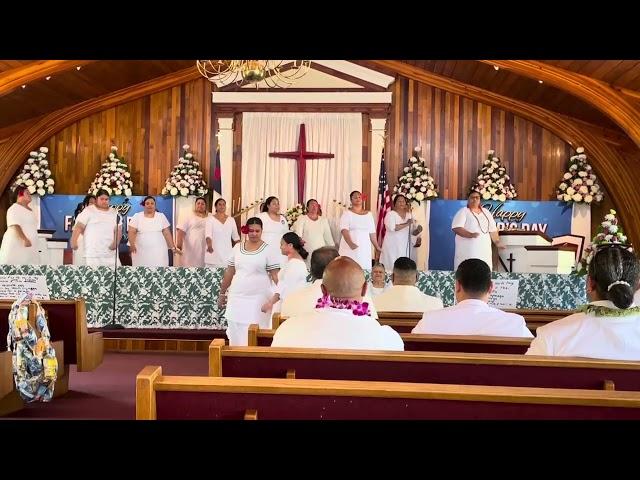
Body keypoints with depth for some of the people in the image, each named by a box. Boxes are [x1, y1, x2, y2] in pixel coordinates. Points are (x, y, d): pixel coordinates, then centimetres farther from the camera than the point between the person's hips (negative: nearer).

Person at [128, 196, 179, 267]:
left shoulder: (161, 216, 6)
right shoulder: (137, 216, 4)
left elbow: (167, 233, 6)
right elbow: (132, 232, -2)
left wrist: (173, 247, 1)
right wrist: (132, 245, -19)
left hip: (158, 251, 0)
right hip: (141, 252, 0)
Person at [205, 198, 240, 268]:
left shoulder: (231, 220, 10)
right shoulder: (210, 218, -1)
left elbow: (235, 236, 13)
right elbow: (208, 234, -14)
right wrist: (209, 245, -32)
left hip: (227, 253, 3)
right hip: (213, 253, -3)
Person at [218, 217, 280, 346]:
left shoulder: (268, 250, -4)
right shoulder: (237, 248, 8)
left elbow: (275, 275, -7)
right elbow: (229, 272, 14)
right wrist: (222, 292, 16)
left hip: (258, 299, -4)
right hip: (236, 298, 4)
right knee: (235, 331, 9)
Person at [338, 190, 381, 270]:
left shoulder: (369, 214, 13)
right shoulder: (347, 214, -1)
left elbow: (372, 233, 17)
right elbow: (344, 230, -14)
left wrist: (377, 247, 17)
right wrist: (350, 243, -30)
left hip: (364, 249, 4)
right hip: (349, 249, -3)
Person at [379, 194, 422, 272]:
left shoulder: (410, 215, 13)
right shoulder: (390, 214, -2)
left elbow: (413, 232, 14)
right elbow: (393, 228, -19)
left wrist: (418, 230, -7)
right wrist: (406, 224, -19)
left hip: (406, 247, 5)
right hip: (393, 247, -4)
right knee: (393, 268, -8)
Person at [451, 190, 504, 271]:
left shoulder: (486, 212, 17)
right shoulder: (463, 212, -2)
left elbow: (492, 229, 22)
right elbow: (456, 228, -14)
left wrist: (497, 242, 9)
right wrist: (470, 234, -26)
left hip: (484, 252, 6)